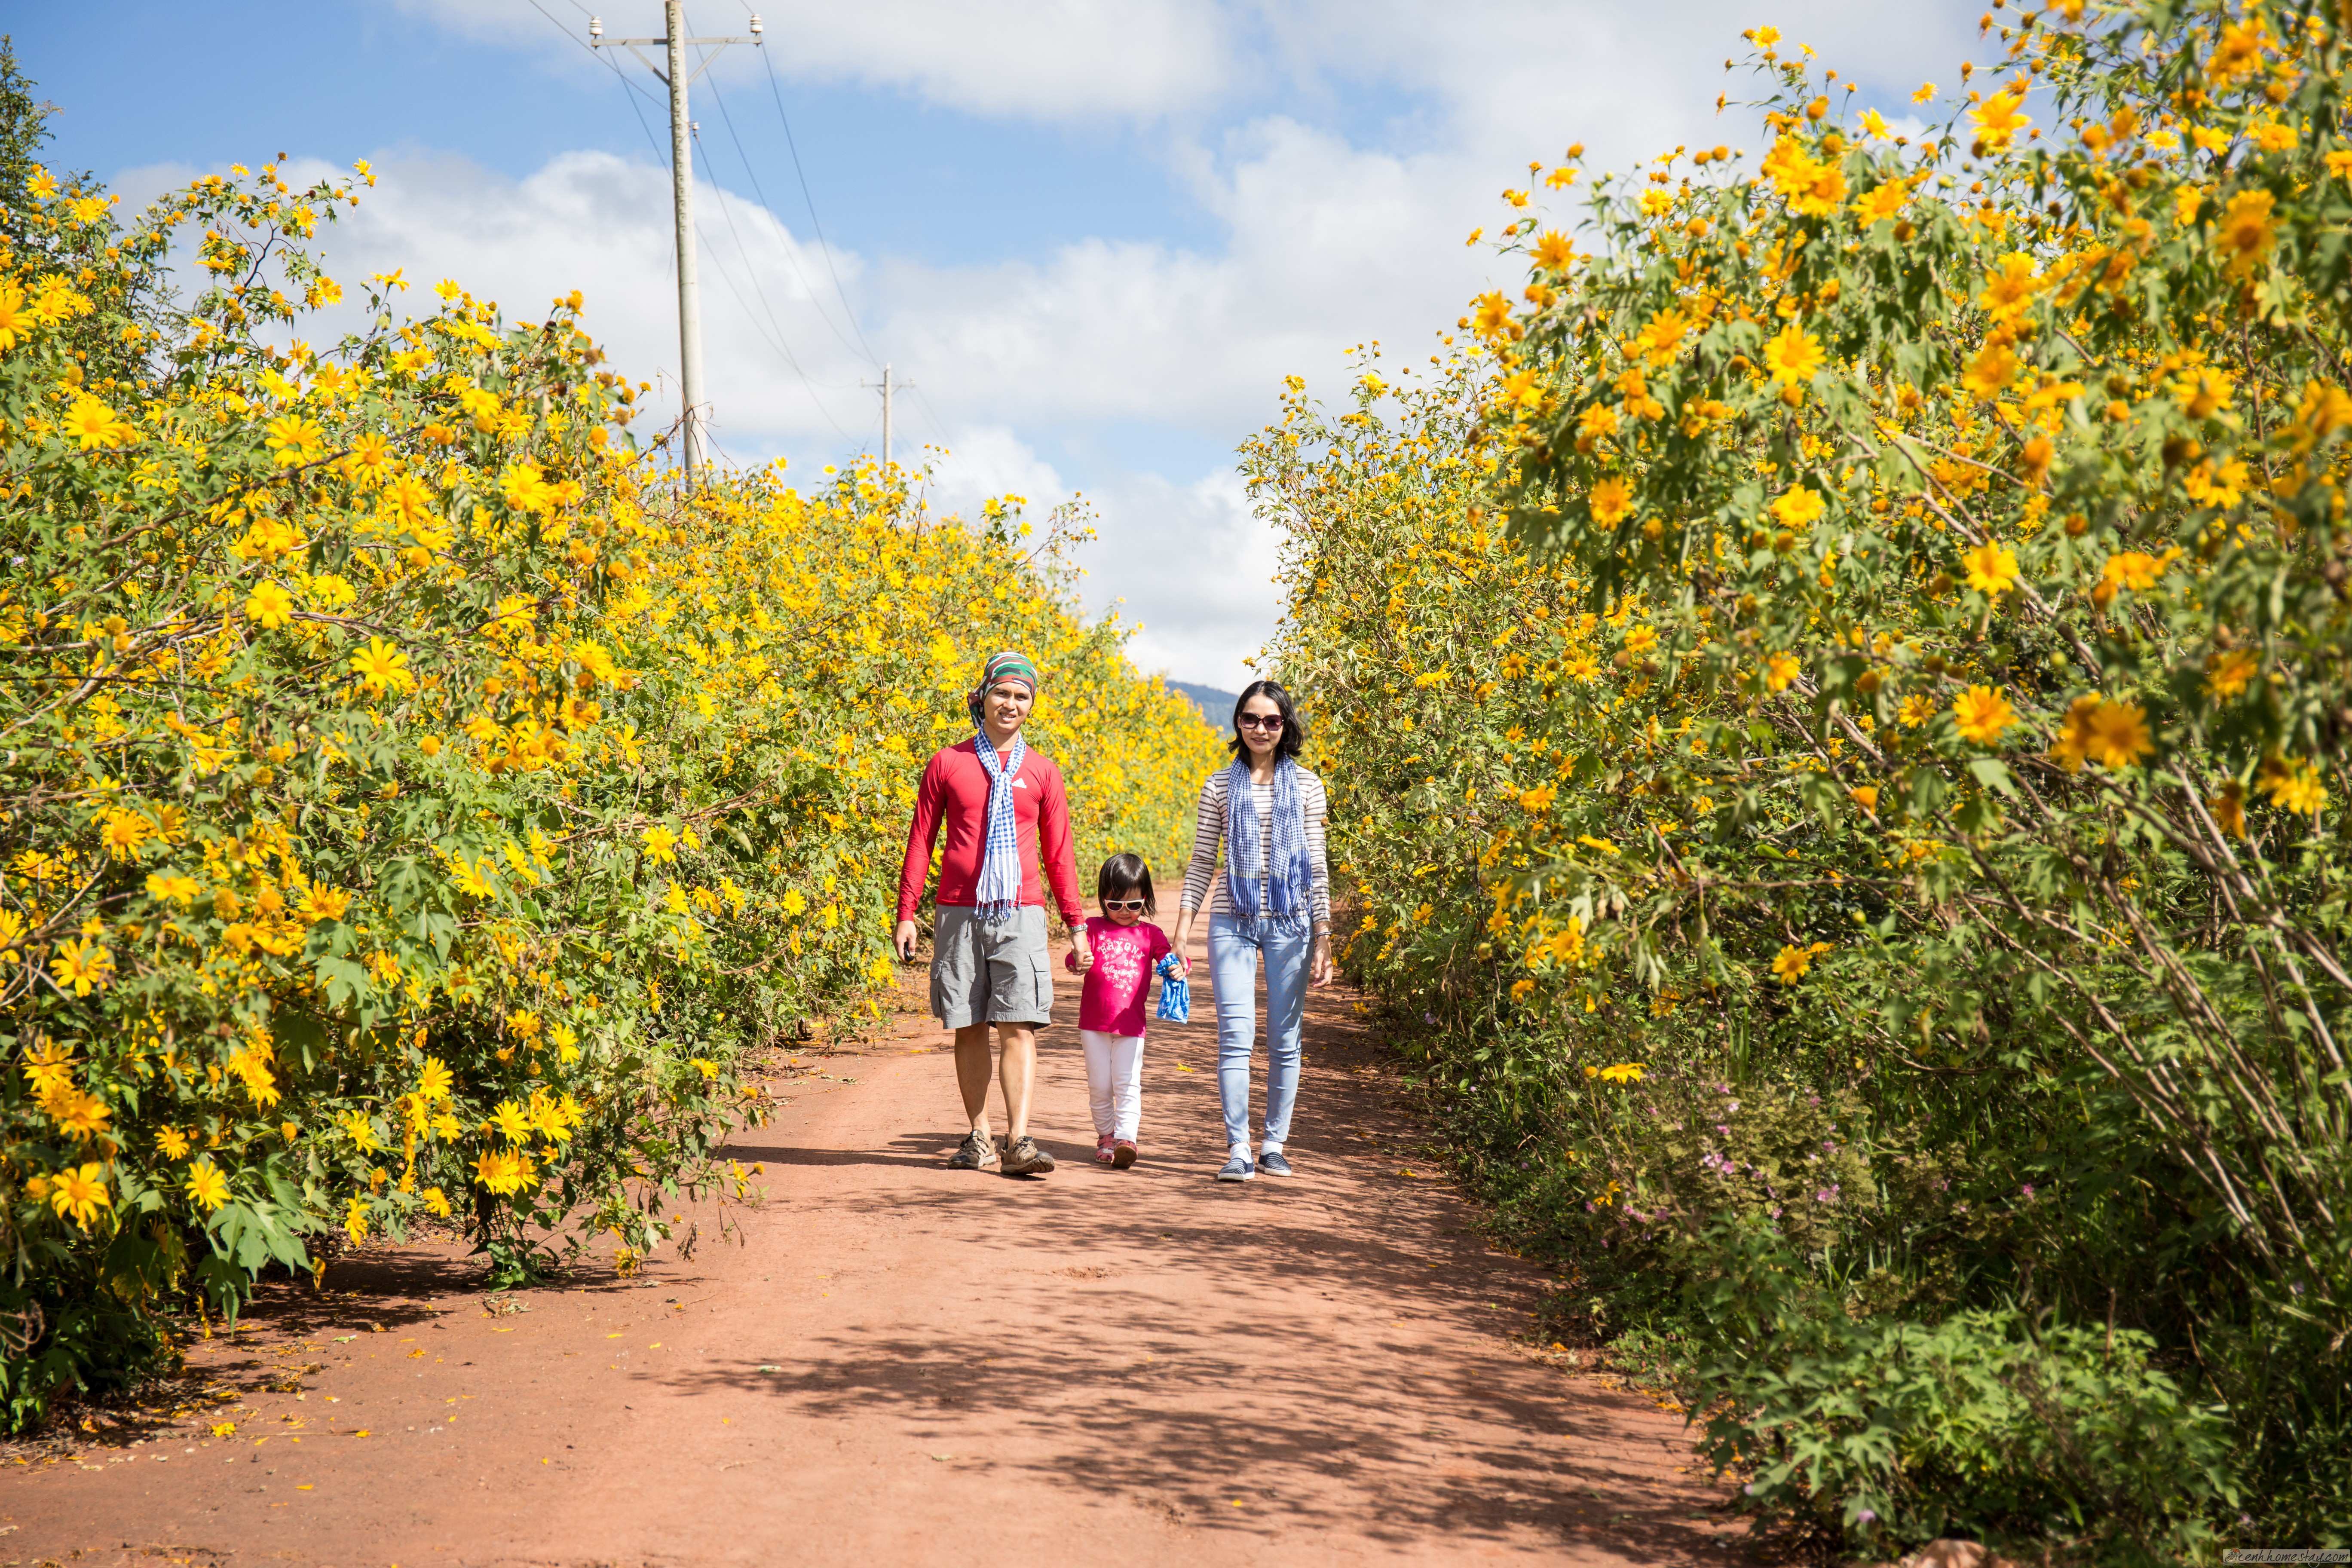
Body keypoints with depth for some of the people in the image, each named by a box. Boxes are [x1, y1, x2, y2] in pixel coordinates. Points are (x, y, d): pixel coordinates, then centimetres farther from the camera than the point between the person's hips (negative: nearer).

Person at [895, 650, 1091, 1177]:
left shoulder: (1041, 773, 9)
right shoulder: (947, 763, 6)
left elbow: (1059, 853, 13)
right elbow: (920, 841, 8)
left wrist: (1076, 924, 9)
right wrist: (906, 913, 3)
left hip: (1020, 915, 0)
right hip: (960, 912, 0)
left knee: (1019, 1026, -9)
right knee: (969, 1027, 4)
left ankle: (1018, 1142, -12)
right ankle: (980, 1138, 11)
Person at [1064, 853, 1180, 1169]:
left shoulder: (1150, 934, 8)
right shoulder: (1094, 928, 5)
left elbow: (1167, 958, 2)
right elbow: (1074, 960, -4)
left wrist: (1178, 966, -22)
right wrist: (1077, 961, -28)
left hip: (1131, 1024, -1)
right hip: (1094, 1023, 1)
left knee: (1127, 1083, -10)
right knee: (1100, 1085, 6)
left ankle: (1126, 1139, -14)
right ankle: (1106, 1135, 21)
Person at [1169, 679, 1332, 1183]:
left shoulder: (1306, 786, 6)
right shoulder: (1219, 786, 7)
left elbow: (1317, 868, 5)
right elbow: (1202, 863, 8)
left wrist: (1323, 939, 0)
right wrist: (1181, 933, 0)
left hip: (1290, 923, 0)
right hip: (1233, 922, 0)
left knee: (1285, 1039, 4)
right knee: (1235, 1035, -9)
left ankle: (1274, 1146, 15)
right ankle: (1238, 1151, -7)